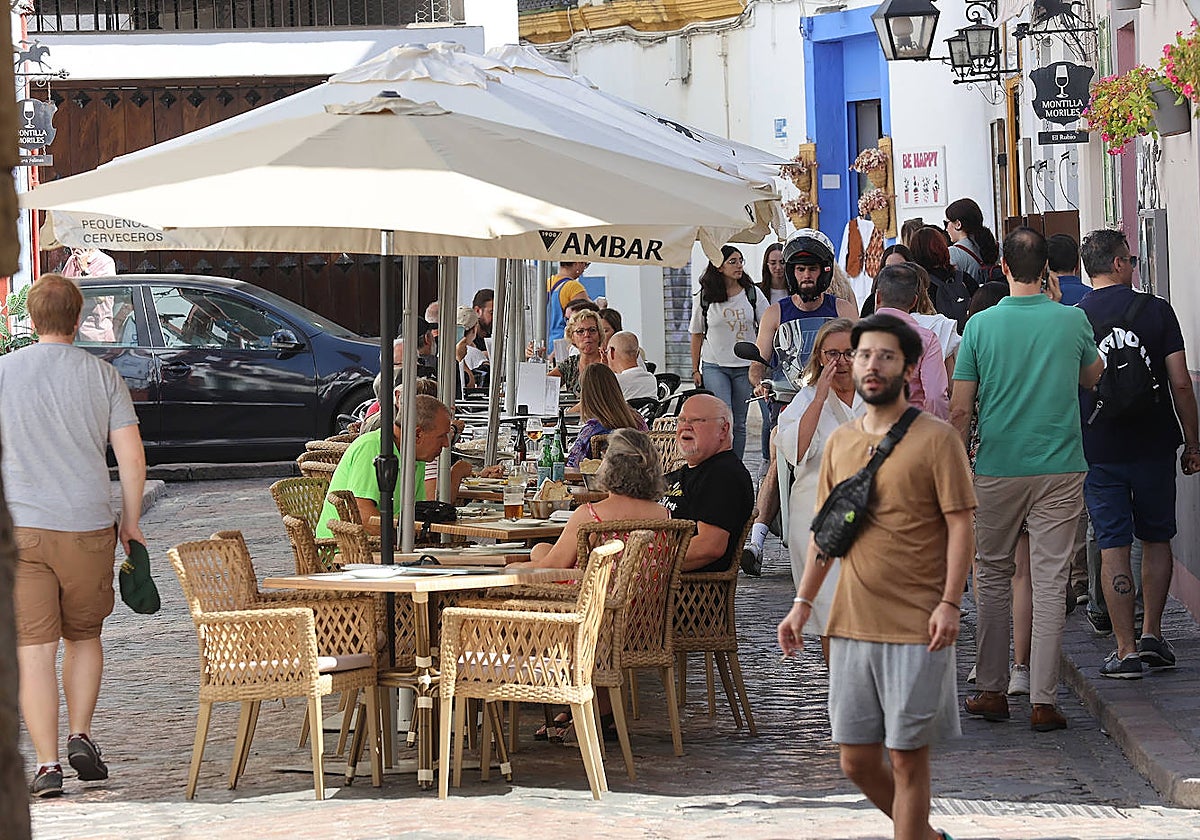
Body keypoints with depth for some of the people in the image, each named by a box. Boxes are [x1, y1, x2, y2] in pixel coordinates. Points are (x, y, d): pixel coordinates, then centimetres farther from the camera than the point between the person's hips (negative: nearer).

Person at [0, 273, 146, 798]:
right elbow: (131, 456, 0)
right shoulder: (102, 375, 2)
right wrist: (131, 520, 11)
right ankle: (80, 738, 8)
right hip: (87, 525, 1)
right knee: (84, 636, 20)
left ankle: (47, 765, -4)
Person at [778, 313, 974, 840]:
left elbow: (960, 524, -7)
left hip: (915, 628, -6)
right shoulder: (839, 442, 12)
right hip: (851, 625, 6)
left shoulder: (935, 438, -5)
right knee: (856, 761, 9)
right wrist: (802, 605, 13)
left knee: (906, 760, -2)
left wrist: (949, 603, -16)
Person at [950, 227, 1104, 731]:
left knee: (992, 575, 15)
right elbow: (1092, 377, 17)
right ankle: (1043, 700, -1)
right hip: (1060, 469, 0)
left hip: (997, 469, 0)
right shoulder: (1072, 321, -3)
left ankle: (991, 689, 18)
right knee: (1050, 582, 1)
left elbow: (960, 410, -5)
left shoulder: (981, 325, -6)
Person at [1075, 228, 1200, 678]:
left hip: (1098, 450, 0)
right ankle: (1152, 635, 15)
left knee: (1113, 547, 2)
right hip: (1153, 445, 0)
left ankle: (1126, 650, 1)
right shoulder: (1156, 310, -5)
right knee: (1157, 539, 17)